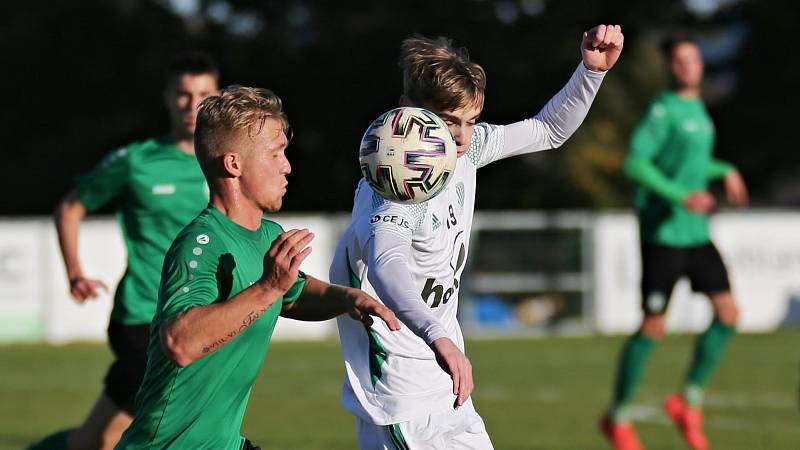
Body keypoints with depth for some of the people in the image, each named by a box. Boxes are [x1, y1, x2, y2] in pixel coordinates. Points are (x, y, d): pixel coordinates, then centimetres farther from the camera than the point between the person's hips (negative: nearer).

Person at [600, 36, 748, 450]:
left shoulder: (698, 109, 13)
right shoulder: (663, 110, -13)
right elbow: (635, 163, -21)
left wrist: (724, 171, 14)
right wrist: (682, 196, -26)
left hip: (696, 233, 8)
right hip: (662, 233, -8)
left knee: (728, 313, -2)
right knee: (653, 326, -3)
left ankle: (688, 400, 11)